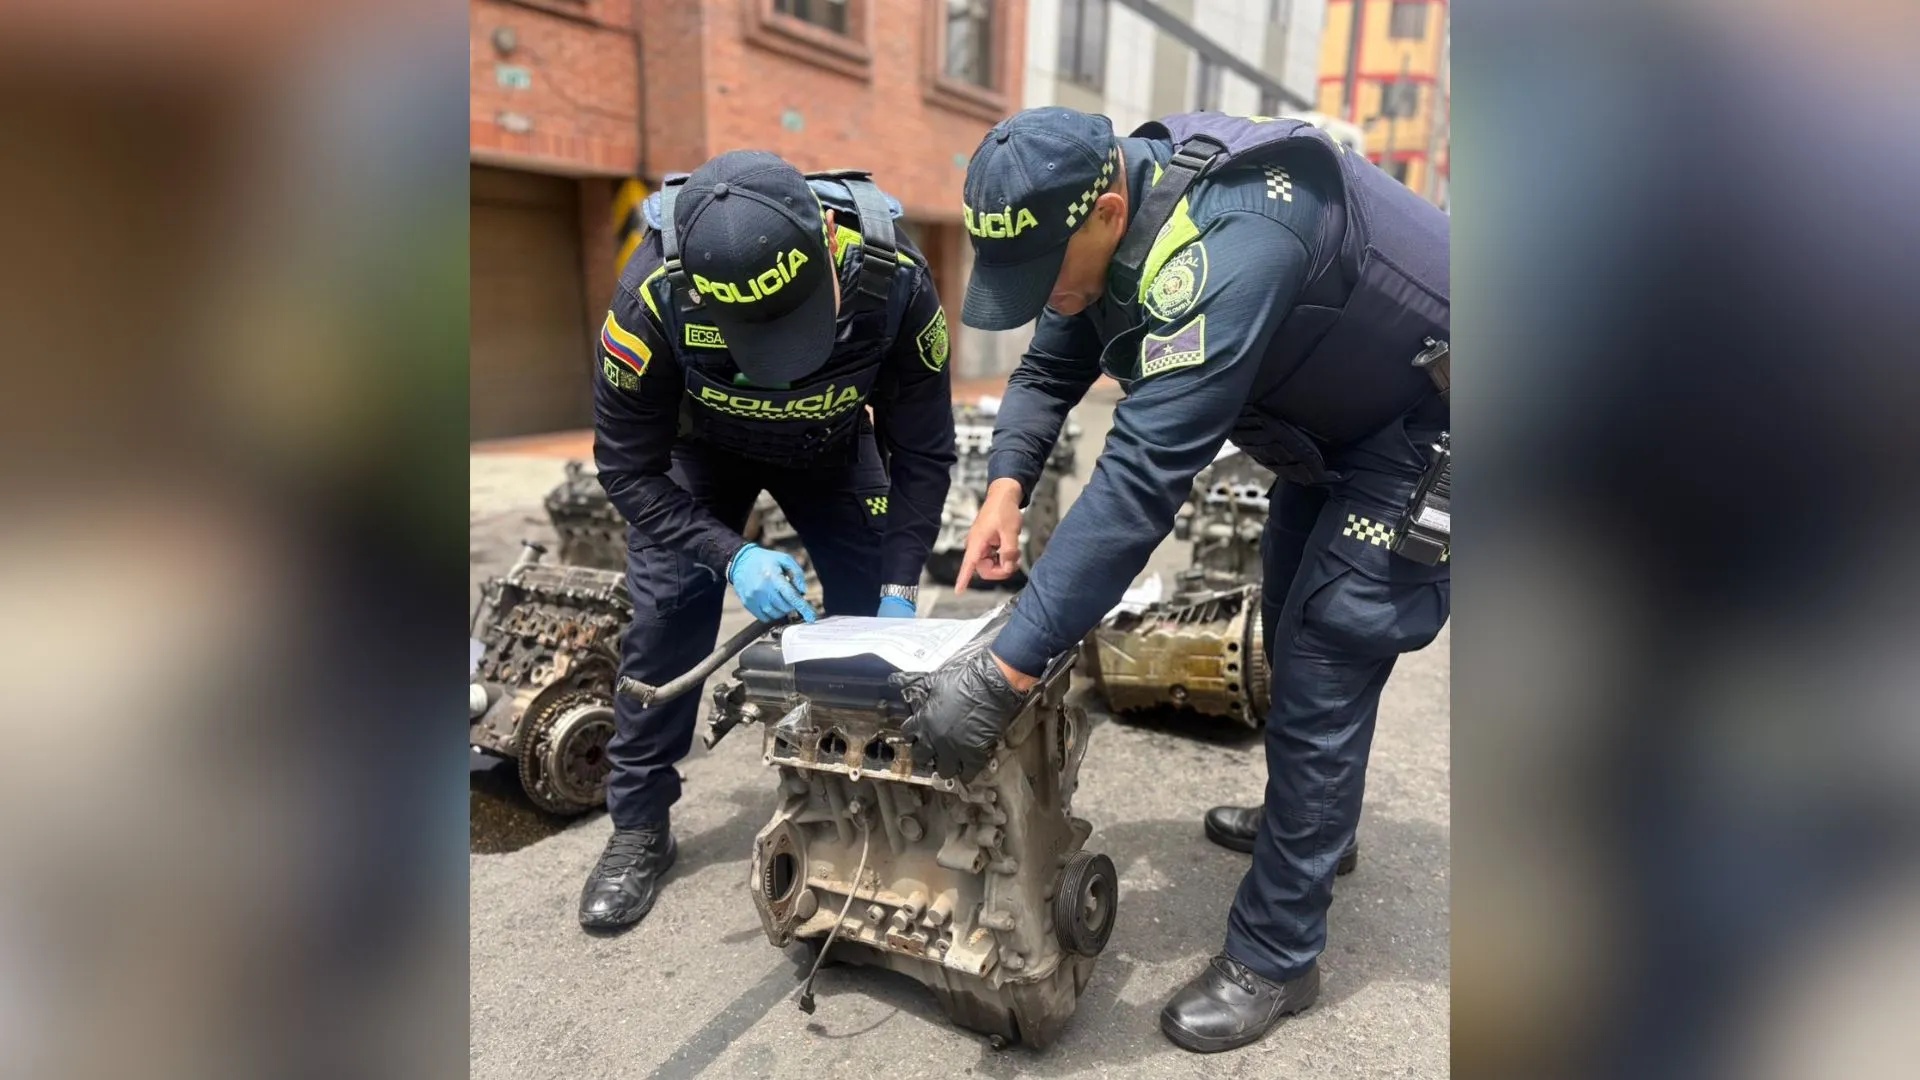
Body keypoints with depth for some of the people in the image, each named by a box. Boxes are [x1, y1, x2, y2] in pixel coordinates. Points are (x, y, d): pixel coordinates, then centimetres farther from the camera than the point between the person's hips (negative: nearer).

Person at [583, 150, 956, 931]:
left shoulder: (893, 280, -35)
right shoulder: (655, 294, -38)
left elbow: (923, 450, -22)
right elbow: (628, 466, -25)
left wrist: (900, 586, -28)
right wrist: (731, 556, -36)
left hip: (833, 446, 1)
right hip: (701, 446, -1)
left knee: (872, 607, -6)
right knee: (667, 612, -11)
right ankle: (639, 828, 8)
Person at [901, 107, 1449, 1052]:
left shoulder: (1220, 249, -40)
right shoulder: (1109, 213, -10)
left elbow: (1139, 483, -46)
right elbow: (1052, 365, -1)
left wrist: (1001, 674, -46)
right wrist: (1005, 486, -19)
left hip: (1420, 428, -9)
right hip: (1333, 419, 9)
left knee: (1322, 669, -11)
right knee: (1291, 634, 19)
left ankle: (1274, 956, 4)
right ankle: (1306, 821, 42)